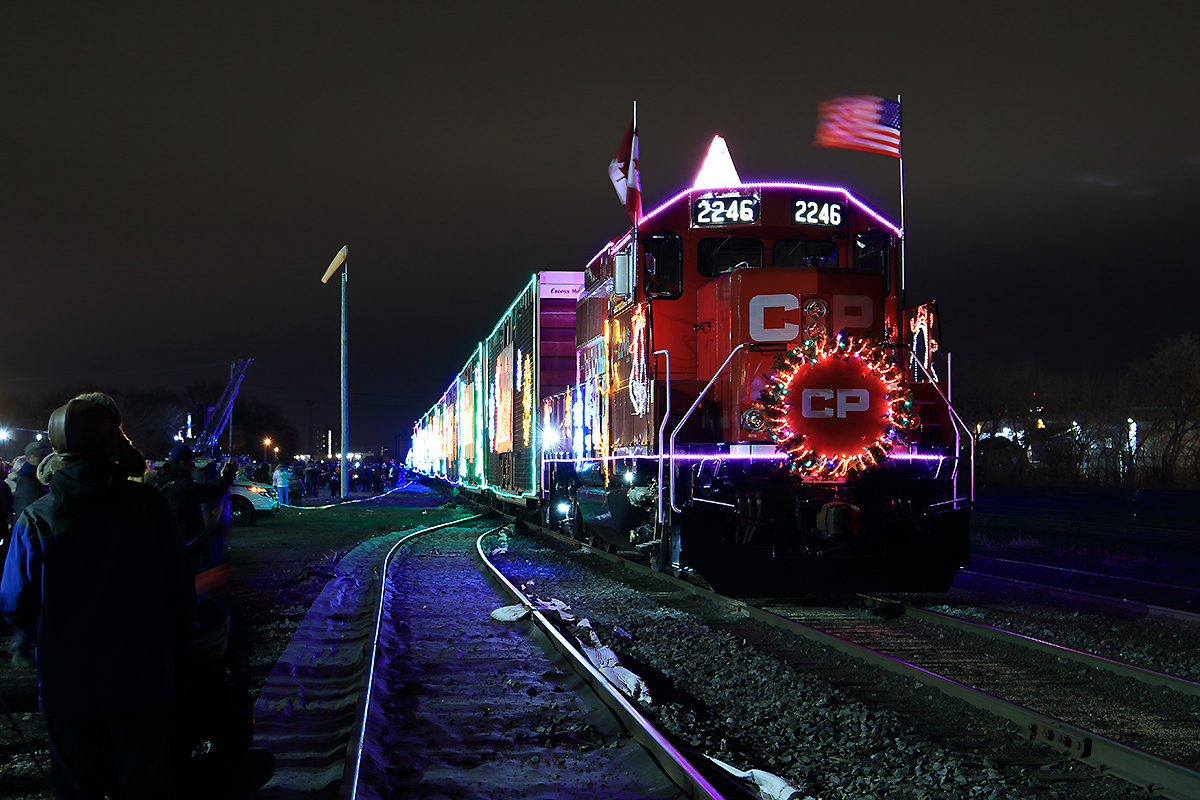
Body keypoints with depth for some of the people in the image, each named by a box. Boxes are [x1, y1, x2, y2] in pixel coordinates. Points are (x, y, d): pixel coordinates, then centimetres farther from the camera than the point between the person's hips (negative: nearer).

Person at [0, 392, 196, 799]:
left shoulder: (36, 520, -11)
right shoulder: (151, 507, -10)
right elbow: (181, 594, -4)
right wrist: (171, 657, 11)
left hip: (67, 686, 0)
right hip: (142, 685, 0)